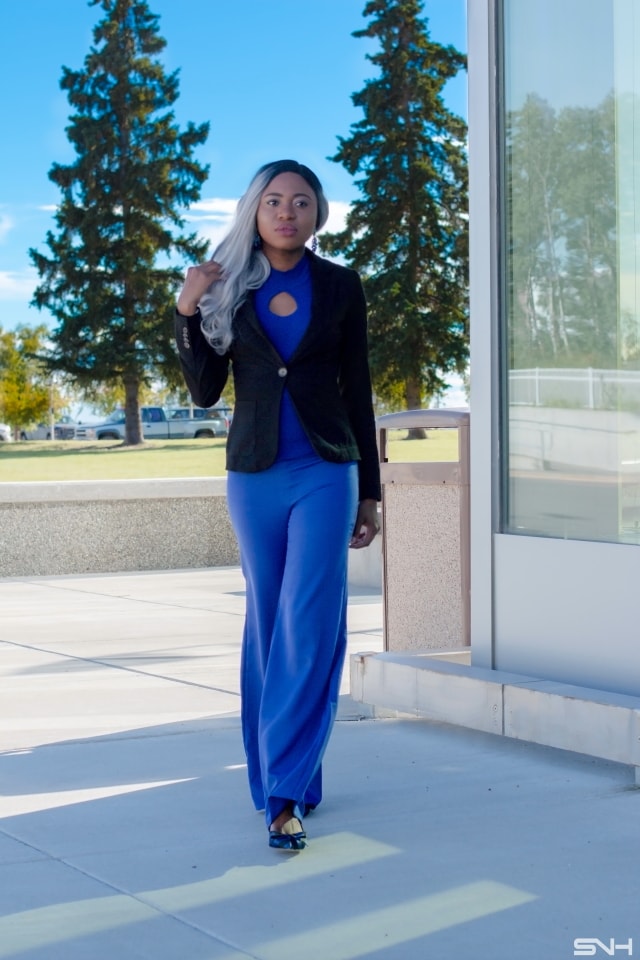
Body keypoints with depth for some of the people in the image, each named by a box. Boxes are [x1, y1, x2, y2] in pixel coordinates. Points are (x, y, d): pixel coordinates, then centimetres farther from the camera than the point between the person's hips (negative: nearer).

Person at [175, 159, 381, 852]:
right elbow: (205, 392, 5)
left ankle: (285, 793, -13)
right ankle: (278, 778, 19)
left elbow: (357, 392, 7)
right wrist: (187, 315, -8)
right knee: (267, 626, 7)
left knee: (309, 627, -13)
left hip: (325, 472, -1)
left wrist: (370, 491, 7)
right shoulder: (228, 286, 5)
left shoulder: (340, 287, 4)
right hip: (254, 475, 2)